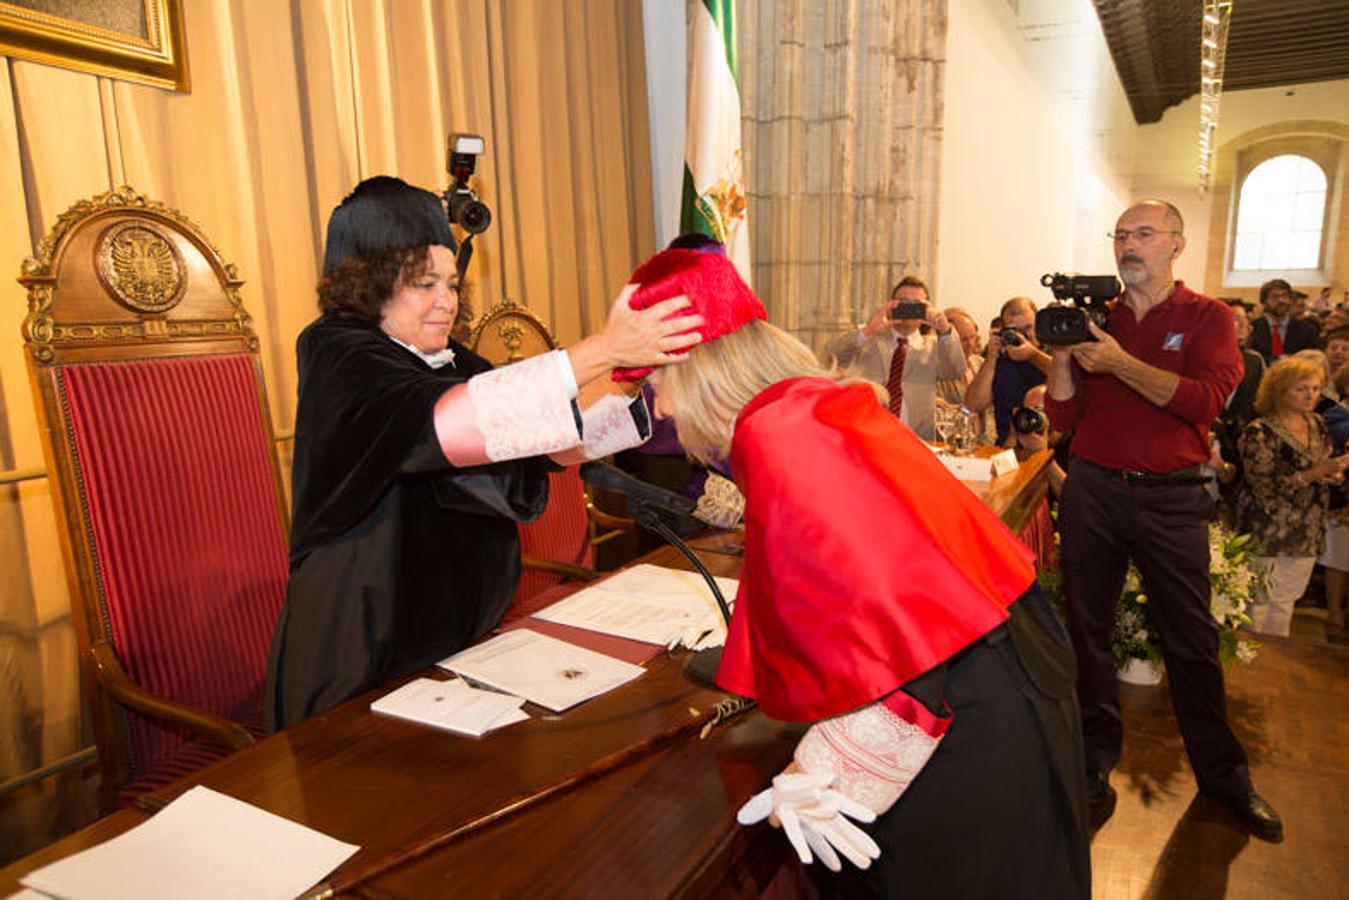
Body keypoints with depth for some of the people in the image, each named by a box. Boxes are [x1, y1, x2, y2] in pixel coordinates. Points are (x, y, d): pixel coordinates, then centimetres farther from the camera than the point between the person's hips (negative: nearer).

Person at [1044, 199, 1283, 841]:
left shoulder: (1207, 318, 2)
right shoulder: (1094, 318, 8)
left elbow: (1206, 401, -15)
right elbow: (1062, 418, 4)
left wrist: (1118, 363, -18)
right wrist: (1062, 355, -9)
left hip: (1171, 496, -2)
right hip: (1093, 490, 2)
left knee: (1191, 636, 6)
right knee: (1087, 626, 7)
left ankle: (1221, 771, 24)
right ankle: (1095, 757, 22)